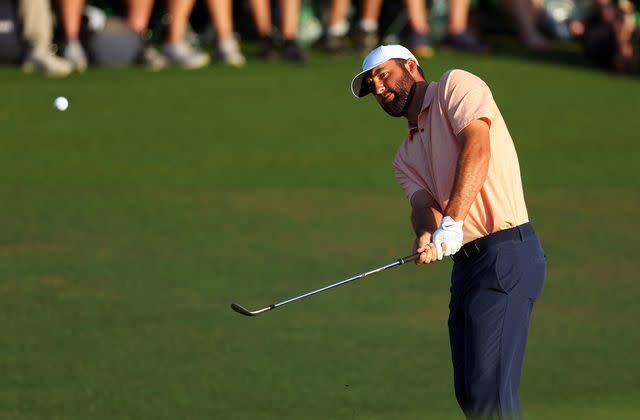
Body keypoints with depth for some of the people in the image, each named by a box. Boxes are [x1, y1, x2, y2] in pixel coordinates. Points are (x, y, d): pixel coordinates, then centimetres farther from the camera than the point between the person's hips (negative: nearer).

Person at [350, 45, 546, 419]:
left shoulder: (456, 86, 3)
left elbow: (477, 148, -15)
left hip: (506, 252, -9)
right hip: (465, 262, 9)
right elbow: (423, 203, 6)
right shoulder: (406, 158, 24)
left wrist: (452, 222, -25)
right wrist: (427, 236, -20)